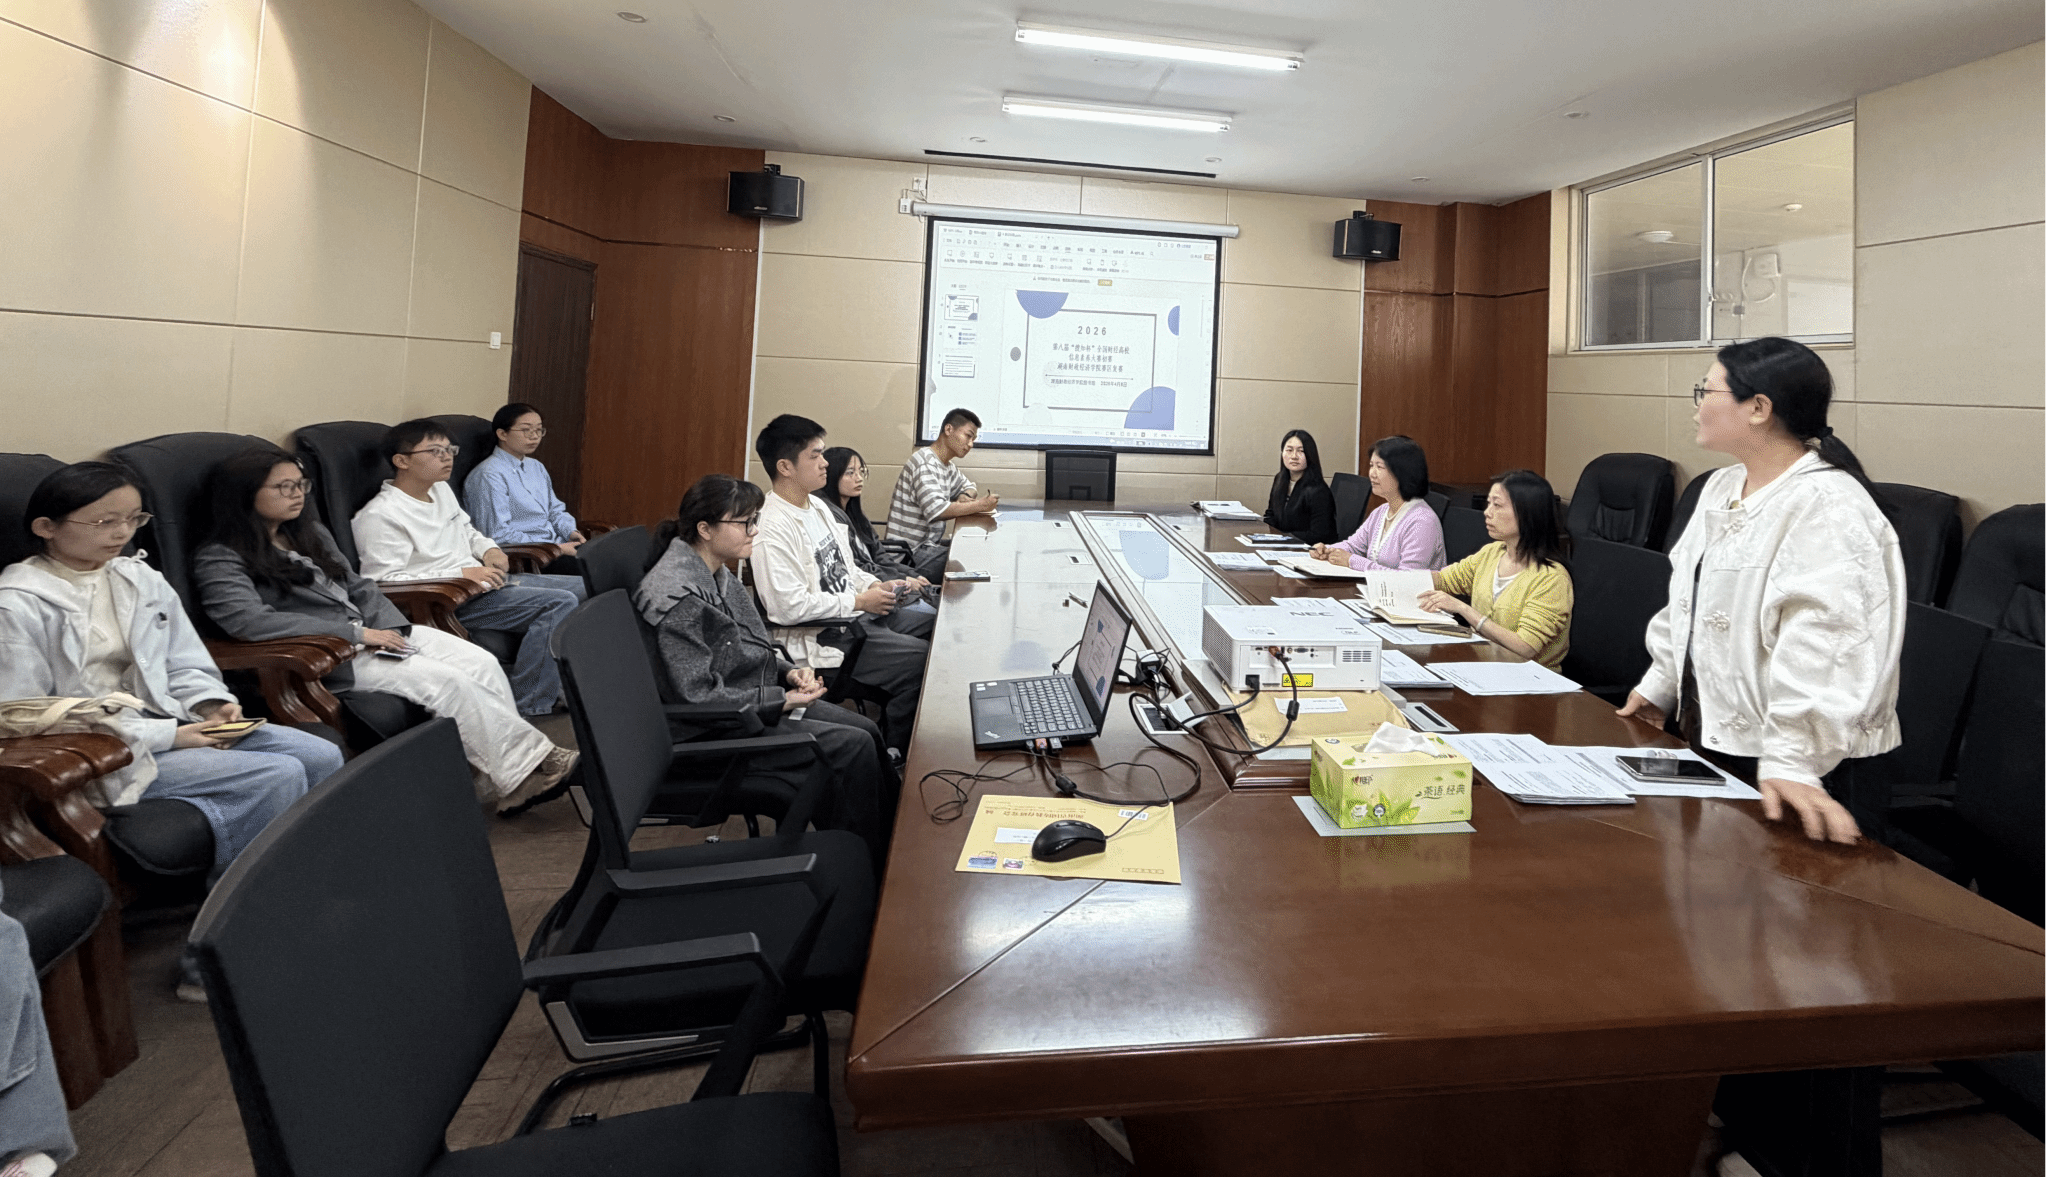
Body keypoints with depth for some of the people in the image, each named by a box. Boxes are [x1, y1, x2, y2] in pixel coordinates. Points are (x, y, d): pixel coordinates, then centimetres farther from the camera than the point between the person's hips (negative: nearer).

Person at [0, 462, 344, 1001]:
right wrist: (165, 736, -19)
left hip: (167, 722, 7)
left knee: (321, 756, -13)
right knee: (277, 776, -23)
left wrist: (210, 704, -6)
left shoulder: (140, 579, 10)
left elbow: (185, 663, 17)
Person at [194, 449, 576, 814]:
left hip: (372, 632, 8)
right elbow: (249, 620, -21)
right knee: (445, 681, -27)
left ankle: (504, 783, -18)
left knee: (482, 662, -16)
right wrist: (356, 633, -23)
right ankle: (526, 765, -19)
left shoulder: (310, 533, 19)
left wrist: (390, 629, -2)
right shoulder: (219, 559, -5)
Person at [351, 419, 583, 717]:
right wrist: (461, 575, -21)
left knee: (583, 587, 5)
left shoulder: (441, 490, 16)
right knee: (559, 603, -27)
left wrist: (488, 549, 8)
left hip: (487, 580, 10)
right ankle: (529, 706, -20)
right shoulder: (381, 516, -13)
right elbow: (385, 581, -18)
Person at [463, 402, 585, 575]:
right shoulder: (489, 475, -7)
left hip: (558, 547, 8)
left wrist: (572, 532, 3)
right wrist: (555, 550, -17)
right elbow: (498, 533, -14)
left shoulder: (536, 467, 20)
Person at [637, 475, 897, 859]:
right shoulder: (678, 596, -24)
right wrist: (781, 700, -20)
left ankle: (891, 852, 13)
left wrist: (789, 671, -1)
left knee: (867, 731, 3)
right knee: (854, 748, -15)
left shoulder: (714, 573, 6)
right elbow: (695, 696, -25)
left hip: (757, 699, 10)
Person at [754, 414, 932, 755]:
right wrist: (859, 601, -19)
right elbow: (788, 607, -27)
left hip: (855, 613, 10)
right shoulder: (773, 529, -20)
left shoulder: (816, 506, 12)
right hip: (820, 637, -10)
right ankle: (892, 754, 2)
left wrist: (877, 585, 4)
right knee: (922, 660, -19)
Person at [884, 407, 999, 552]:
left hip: (929, 544, 9)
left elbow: (968, 486, 26)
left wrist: (965, 496, 2)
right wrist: (980, 505, -21)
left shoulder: (947, 465, 11)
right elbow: (936, 510, -28)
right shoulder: (925, 463, -16)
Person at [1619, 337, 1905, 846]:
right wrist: (1659, 684, 20)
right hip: (1711, 739, 9)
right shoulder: (1722, 486, 10)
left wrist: (1788, 762, -34)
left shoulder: (1828, 508, -19)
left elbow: (1821, 646, -29)